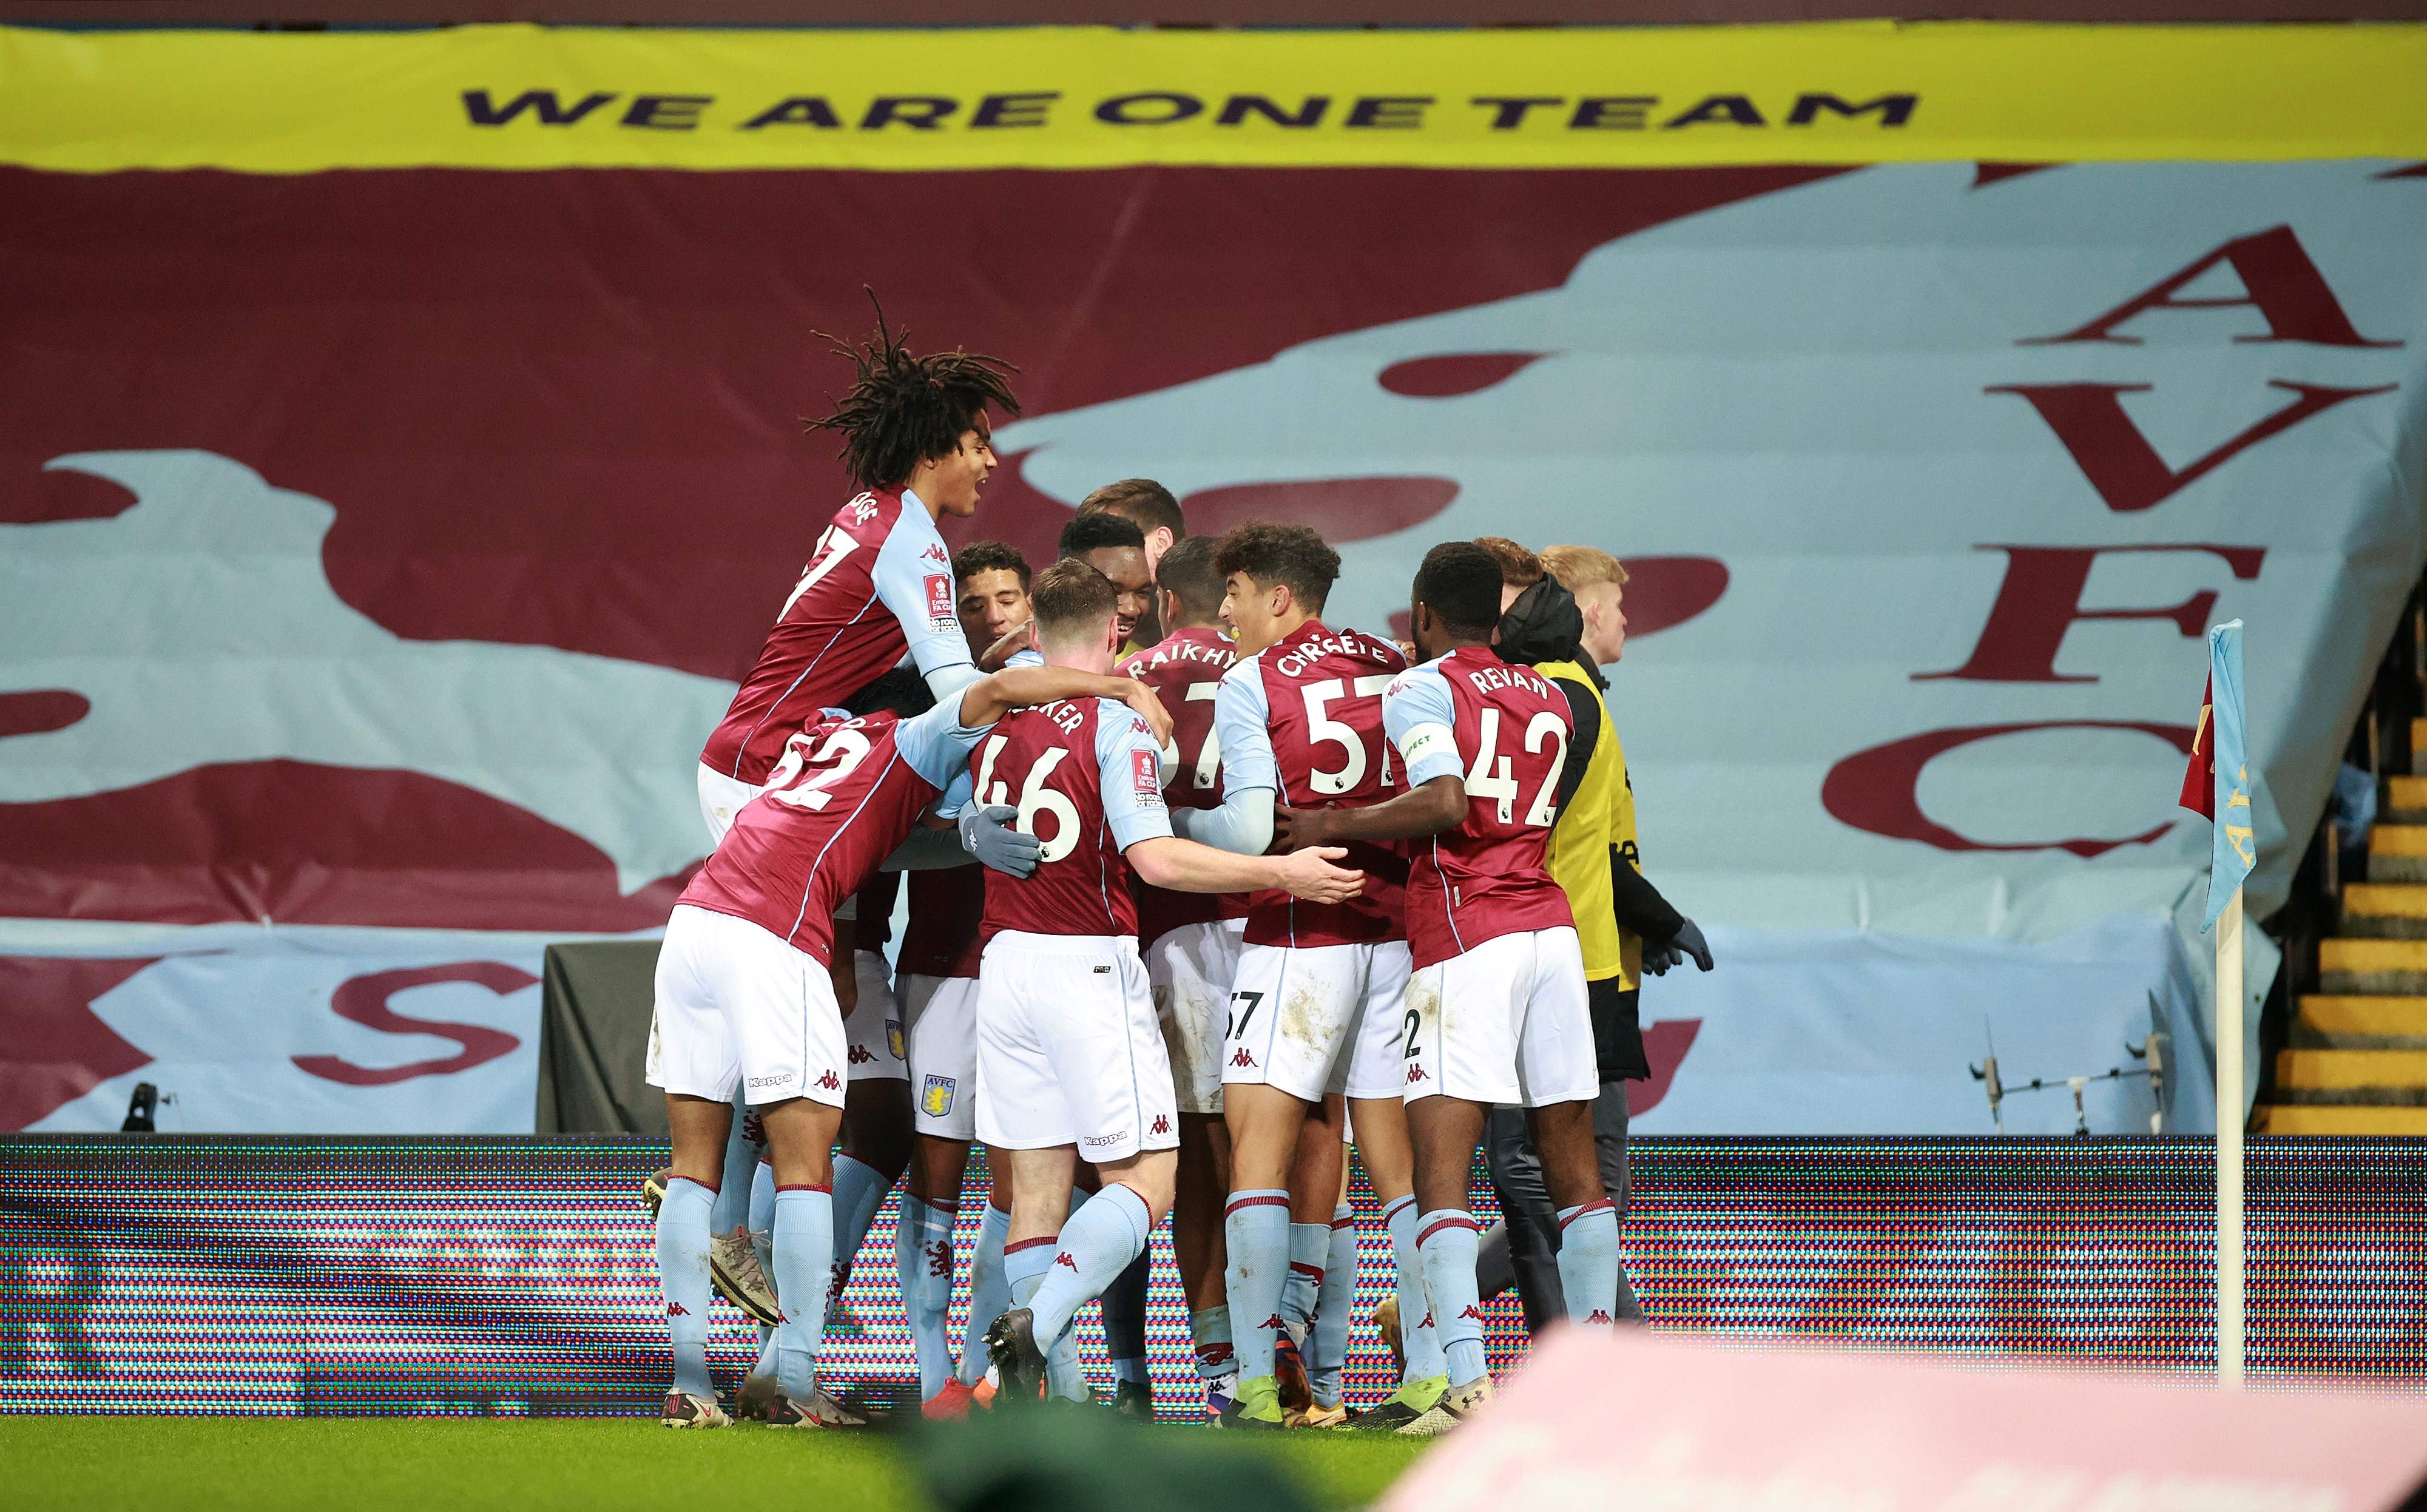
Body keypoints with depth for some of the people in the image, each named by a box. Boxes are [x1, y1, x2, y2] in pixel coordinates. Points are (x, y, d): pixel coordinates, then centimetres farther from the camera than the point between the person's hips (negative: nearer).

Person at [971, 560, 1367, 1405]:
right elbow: (1156, 859, -17)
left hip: (1005, 959, 6)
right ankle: (1037, 1324, -21)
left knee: (1037, 1187, 6)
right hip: (1088, 966, -6)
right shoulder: (1118, 726, -9)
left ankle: (1048, 1395, 0)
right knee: (1145, 1183, 0)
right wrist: (1283, 874, -12)